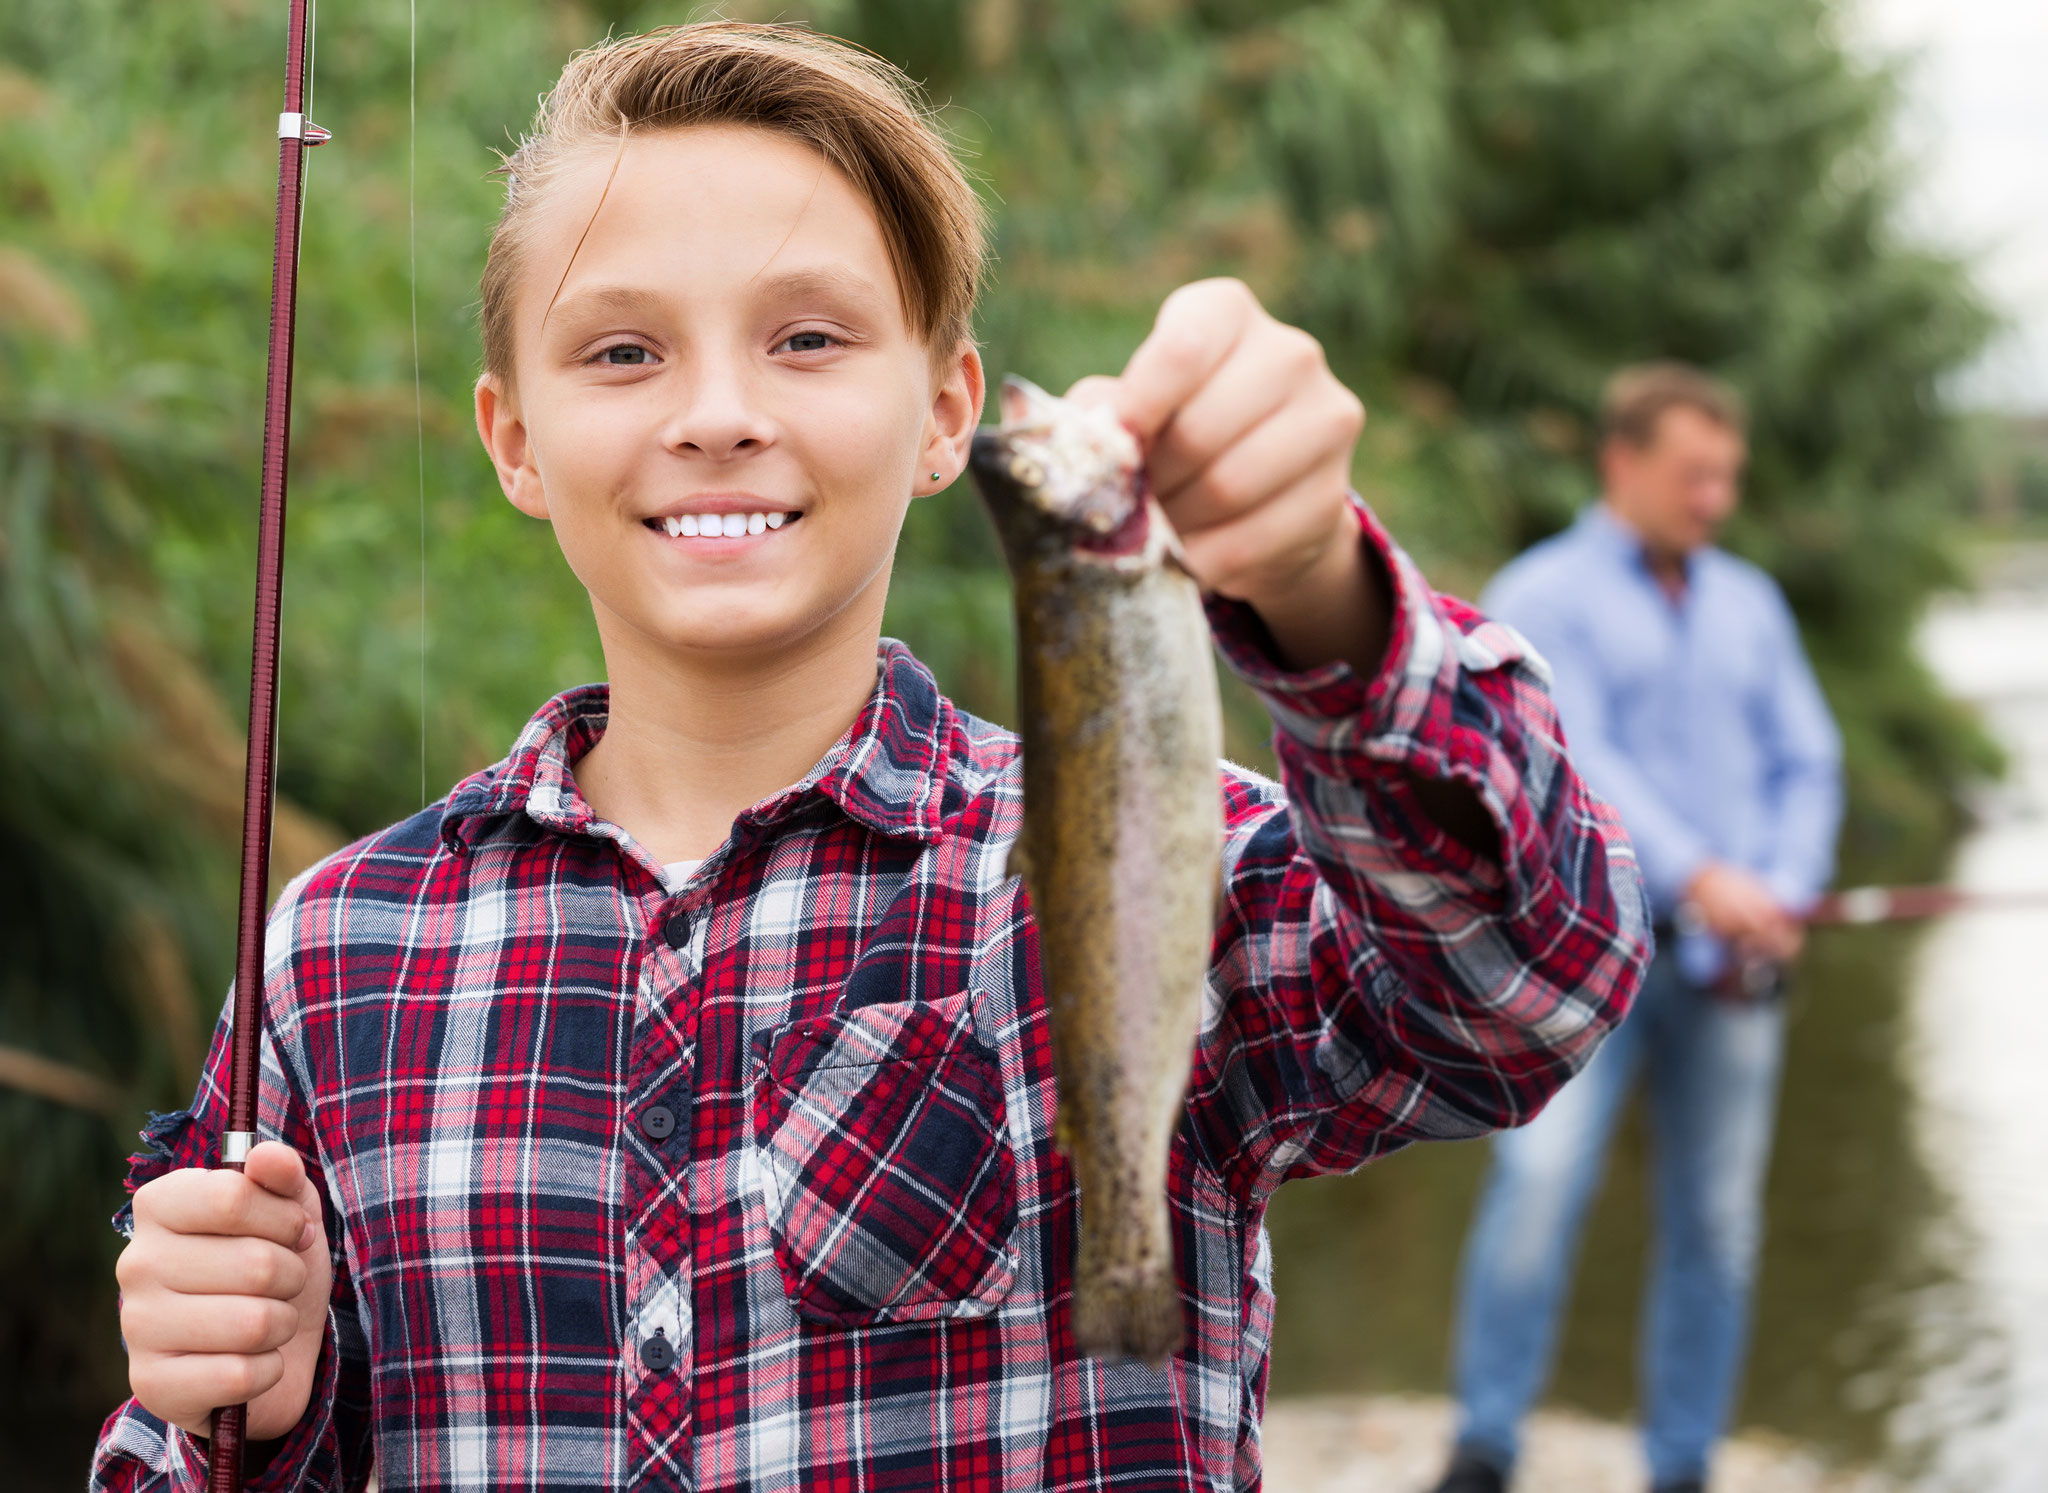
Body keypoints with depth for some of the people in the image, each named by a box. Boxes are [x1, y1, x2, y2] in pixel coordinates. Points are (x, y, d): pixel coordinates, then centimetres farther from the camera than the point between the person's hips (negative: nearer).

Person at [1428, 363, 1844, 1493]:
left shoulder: (1749, 606, 17)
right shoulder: (1544, 598, 1)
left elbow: (1805, 765, 13)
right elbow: (1573, 758, -12)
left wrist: (1785, 891, -6)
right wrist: (1698, 875, -23)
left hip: (1729, 968, 5)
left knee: (1717, 1220, 4)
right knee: (1540, 1178, -17)